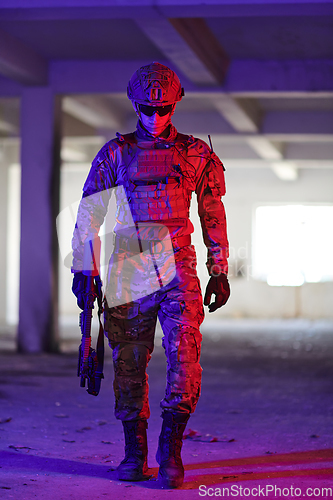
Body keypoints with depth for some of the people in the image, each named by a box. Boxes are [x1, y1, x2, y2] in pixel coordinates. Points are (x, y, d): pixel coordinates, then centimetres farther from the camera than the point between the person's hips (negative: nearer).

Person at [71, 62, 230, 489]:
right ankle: (134, 453, 13)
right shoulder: (115, 154, 10)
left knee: (184, 357, -14)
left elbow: (213, 214, 15)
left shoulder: (195, 154, 11)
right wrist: (81, 268, 6)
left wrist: (219, 271, 12)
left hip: (177, 267, 0)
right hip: (128, 268, 1)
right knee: (129, 364, 2)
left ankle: (170, 452, -7)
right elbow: (88, 213, 11)